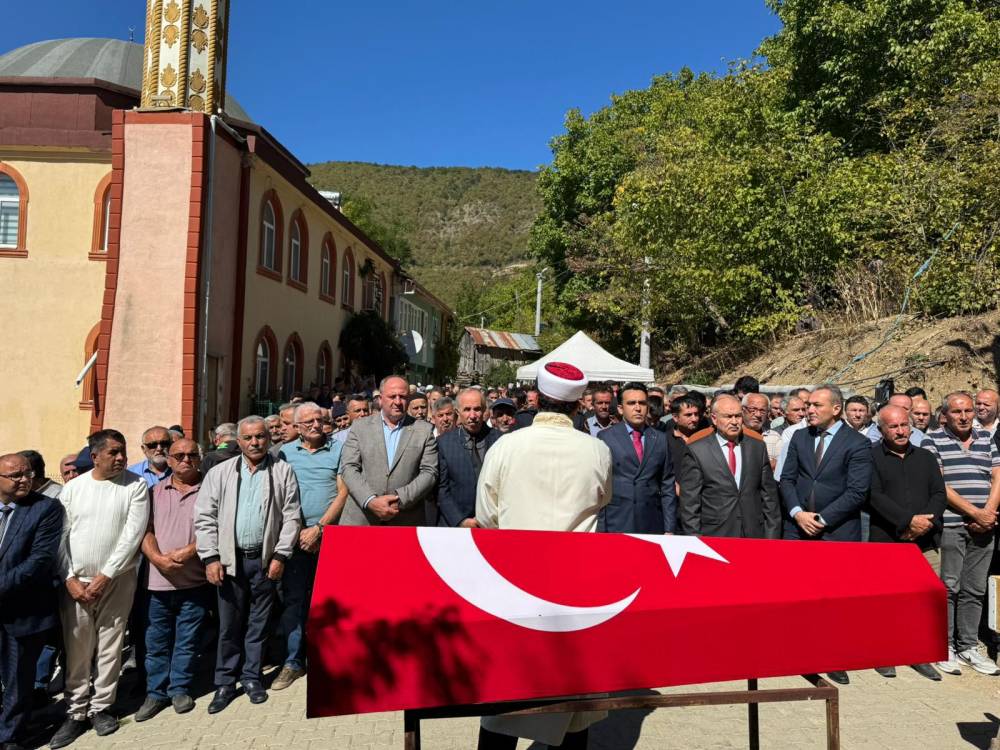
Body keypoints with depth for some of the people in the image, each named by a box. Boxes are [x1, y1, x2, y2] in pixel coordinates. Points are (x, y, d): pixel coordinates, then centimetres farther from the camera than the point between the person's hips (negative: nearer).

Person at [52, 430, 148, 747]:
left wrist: (104, 577, -11)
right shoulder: (73, 488, 2)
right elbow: (59, 537, 2)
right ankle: (76, 712, 21)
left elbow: (133, 534, -10)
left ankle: (101, 707, 24)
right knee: (76, 650, 6)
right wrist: (70, 579, -5)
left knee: (109, 646, 7)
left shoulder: (136, 486, -5)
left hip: (117, 579, -1)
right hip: (75, 581, 1)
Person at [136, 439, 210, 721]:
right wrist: (158, 558, -13)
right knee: (156, 641, 12)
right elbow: (145, 530, 3)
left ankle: (180, 689, 25)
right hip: (158, 580, 2)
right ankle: (156, 692, 26)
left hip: (195, 581, -2)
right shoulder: (156, 491, 9)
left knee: (188, 640, 8)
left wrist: (188, 552, -17)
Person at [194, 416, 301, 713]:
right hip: (230, 558, 0)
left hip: (266, 559, 0)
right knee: (229, 624, 8)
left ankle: (252, 677, 26)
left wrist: (280, 555, -6)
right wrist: (211, 558, -6)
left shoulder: (283, 472, 0)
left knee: (258, 622, 11)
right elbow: (204, 517, 1)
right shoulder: (220, 473, 2)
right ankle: (225, 682, 22)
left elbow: (291, 516, -1)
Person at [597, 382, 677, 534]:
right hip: (615, 525, -2)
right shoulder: (605, 437, -1)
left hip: (652, 526, 2)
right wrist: (600, 527, -5)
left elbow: (667, 486, 8)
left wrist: (669, 529, 3)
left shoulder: (661, 439, 7)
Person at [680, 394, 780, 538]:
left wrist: (772, 535, 5)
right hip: (714, 535, -3)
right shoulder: (696, 450, -7)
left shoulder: (757, 445, 5)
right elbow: (689, 502, -5)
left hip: (754, 535, 3)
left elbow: (769, 493, 9)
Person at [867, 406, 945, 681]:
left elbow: (939, 493, 8)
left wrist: (926, 520, -10)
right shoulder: (871, 457, 1)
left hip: (926, 542, 4)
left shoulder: (926, 457, 16)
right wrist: (909, 521, -16)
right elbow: (874, 496, -9)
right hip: (885, 542, -4)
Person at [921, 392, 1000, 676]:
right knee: (949, 587, 0)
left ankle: (968, 646, 19)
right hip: (950, 525, -4)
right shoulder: (933, 439, -1)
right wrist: (975, 512, -12)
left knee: (975, 589, 9)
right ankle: (945, 647, 10)